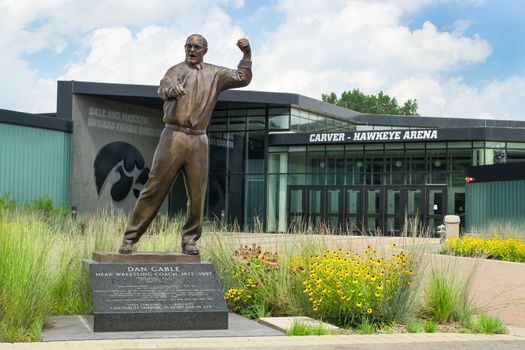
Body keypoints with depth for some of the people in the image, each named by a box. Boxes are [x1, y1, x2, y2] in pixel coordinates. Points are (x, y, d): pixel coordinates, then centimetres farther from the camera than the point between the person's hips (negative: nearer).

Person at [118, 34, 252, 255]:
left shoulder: (215, 74, 16)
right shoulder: (176, 70, 5)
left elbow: (243, 79, 17)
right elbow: (163, 88, -15)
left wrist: (247, 54, 4)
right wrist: (170, 89, -39)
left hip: (199, 140, 3)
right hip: (174, 136, -3)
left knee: (197, 194, 3)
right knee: (154, 188, -4)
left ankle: (190, 240, 16)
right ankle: (130, 238, 0)